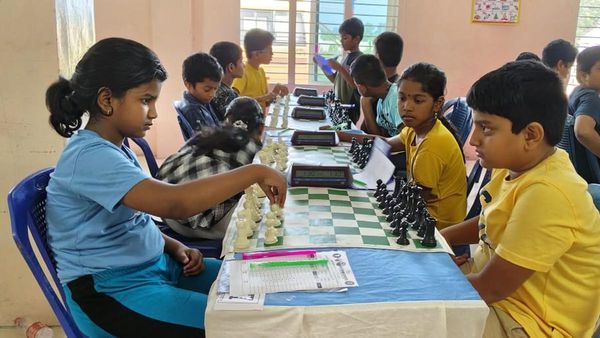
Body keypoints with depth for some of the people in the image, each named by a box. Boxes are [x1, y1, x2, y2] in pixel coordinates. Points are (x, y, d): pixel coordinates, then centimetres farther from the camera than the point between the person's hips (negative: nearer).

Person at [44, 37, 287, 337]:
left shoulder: (114, 147, 7)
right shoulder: (90, 156, -24)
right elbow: (175, 203, -37)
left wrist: (175, 247, -2)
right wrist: (255, 172, -30)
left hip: (153, 265, 9)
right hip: (110, 293, -9)